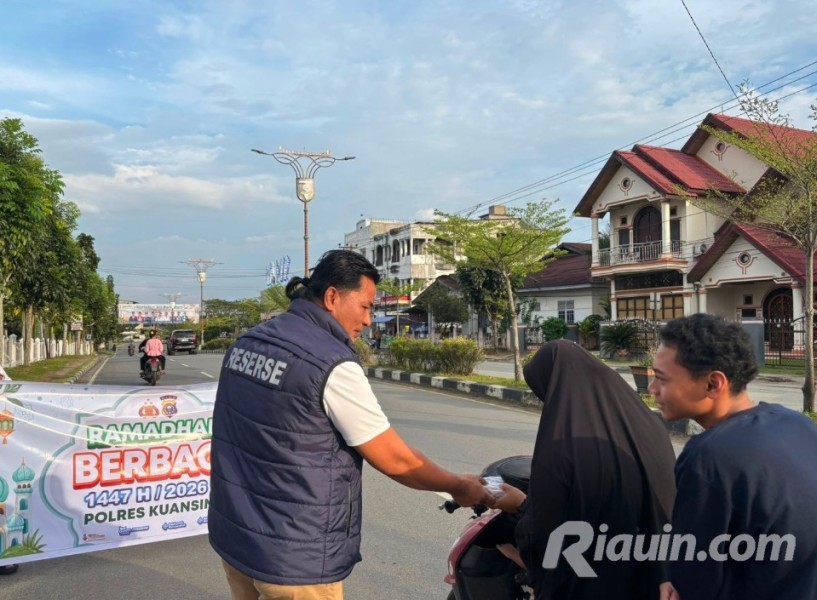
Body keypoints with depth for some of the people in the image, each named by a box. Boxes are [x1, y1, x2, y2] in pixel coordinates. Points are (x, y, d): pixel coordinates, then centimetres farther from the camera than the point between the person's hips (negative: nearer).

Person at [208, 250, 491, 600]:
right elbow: (396, 460, -15)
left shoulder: (247, 342, 3)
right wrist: (458, 487, 0)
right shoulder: (332, 365, -21)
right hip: (293, 558, -7)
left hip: (231, 535, 8)